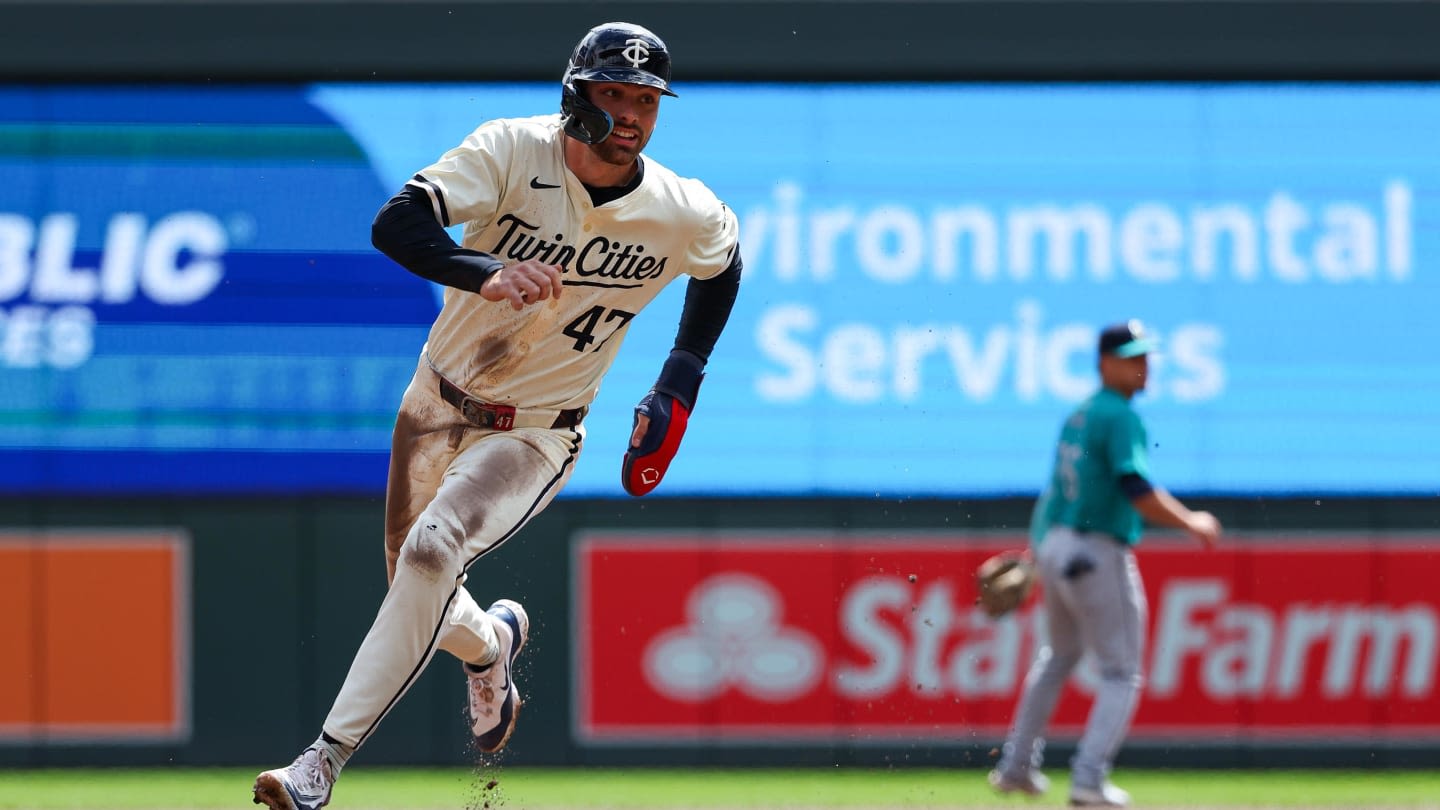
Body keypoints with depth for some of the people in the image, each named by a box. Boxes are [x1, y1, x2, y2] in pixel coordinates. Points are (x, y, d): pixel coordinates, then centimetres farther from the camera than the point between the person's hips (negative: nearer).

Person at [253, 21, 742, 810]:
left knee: (431, 550, -28)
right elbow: (396, 224, -33)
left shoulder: (689, 217, -15)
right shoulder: (513, 151, -20)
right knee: (418, 593, 15)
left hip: (534, 434, -2)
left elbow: (722, 263, 11)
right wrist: (485, 271, -51)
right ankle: (490, 641, 53)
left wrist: (678, 389, 9)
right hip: (437, 402, 2)